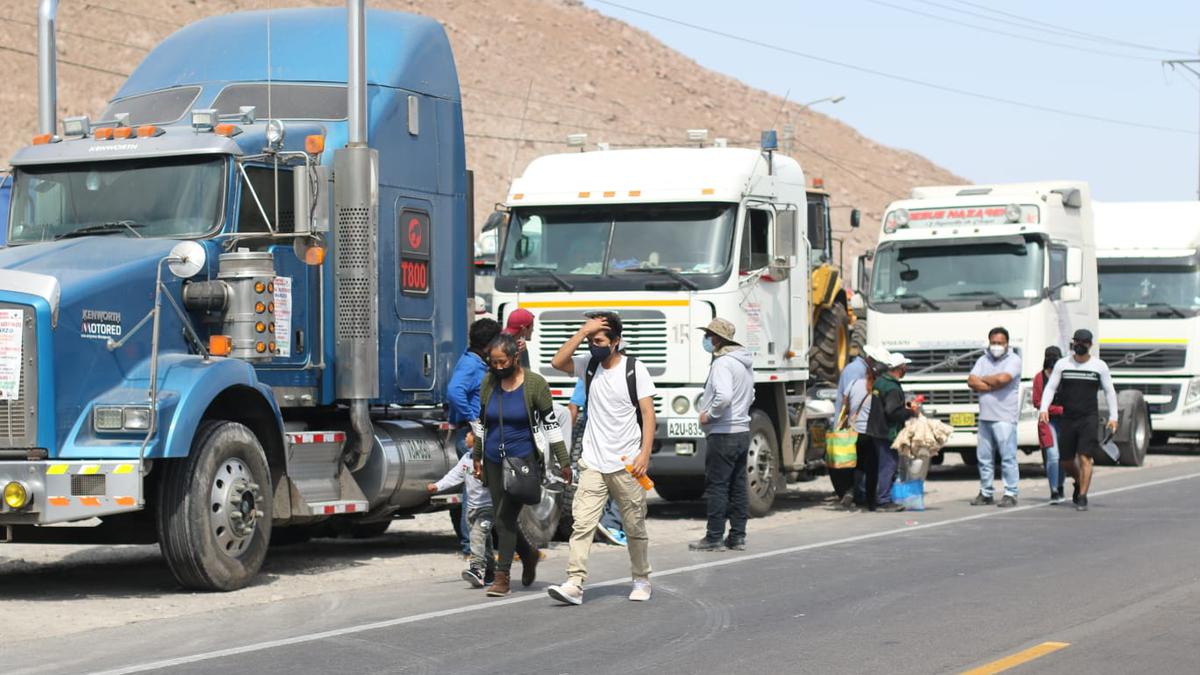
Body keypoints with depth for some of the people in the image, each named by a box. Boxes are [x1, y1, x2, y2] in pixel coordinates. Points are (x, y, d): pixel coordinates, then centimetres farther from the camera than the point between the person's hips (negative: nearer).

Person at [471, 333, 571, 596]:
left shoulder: (535, 384, -8)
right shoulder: (488, 383, 4)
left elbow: (550, 423, -5)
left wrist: (564, 461, -5)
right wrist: (477, 456, 20)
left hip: (523, 461, -5)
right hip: (494, 461, 5)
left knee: (505, 518, -10)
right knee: (503, 519, 8)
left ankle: (503, 577, -4)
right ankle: (528, 554, 34)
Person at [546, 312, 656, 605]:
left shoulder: (635, 369, -4)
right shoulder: (589, 365, 7)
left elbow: (648, 415, -6)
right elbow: (558, 362, -10)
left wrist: (645, 455, -15)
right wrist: (583, 332, -12)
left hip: (627, 464, -3)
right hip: (593, 463, 3)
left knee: (635, 527, 9)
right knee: (582, 523, -10)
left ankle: (641, 581, 24)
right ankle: (575, 584, -15)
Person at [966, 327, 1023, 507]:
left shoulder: (1013, 360, -1)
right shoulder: (983, 360, 16)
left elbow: (1002, 379, -17)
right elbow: (971, 381, 3)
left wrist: (982, 379, 0)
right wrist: (993, 386, -9)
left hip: (1005, 418, -6)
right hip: (985, 417, 6)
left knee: (1008, 457, -7)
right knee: (984, 457, 9)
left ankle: (1010, 494, -4)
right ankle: (985, 493, 17)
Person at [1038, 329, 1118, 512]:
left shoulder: (1099, 366, 4)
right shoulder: (1062, 364, 6)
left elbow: (1109, 392, 9)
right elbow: (1050, 388, 4)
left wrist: (1113, 417, 1)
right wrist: (1044, 409, -11)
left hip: (1089, 418, -2)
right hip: (1067, 419, 2)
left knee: (1085, 458, -13)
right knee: (1066, 461, 8)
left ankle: (1082, 497, -8)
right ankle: (1079, 482, 38)